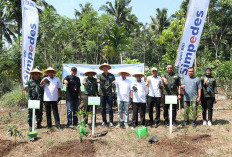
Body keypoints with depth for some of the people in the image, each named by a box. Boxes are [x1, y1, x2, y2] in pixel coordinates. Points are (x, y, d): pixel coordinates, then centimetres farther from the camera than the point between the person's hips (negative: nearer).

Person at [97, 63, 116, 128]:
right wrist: (99, 82, -32)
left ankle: (111, 122, 7)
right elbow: (98, 80, -9)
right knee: (103, 109, 6)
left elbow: (113, 84, 12)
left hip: (109, 93, -1)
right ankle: (104, 121, 19)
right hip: (102, 93, 1)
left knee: (110, 109, -2)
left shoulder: (111, 75, 10)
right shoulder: (100, 75, 8)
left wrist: (114, 90, 1)